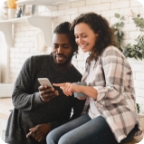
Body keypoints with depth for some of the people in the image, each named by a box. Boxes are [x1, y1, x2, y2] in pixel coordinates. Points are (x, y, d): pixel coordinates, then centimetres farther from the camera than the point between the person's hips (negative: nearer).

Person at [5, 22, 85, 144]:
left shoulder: (78, 79, -1)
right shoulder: (34, 63, -4)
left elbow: (78, 118, -1)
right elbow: (16, 98, -7)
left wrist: (50, 127, -16)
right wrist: (38, 97, -27)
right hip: (20, 133, -2)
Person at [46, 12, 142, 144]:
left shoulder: (110, 53, -10)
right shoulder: (92, 58, 14)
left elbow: (115, 94, -19)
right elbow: (92, 91, 14)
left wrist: (81, 88, -27)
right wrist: (73, 90, -4)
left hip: (117, 119, -8)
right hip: (96, 114, 8)